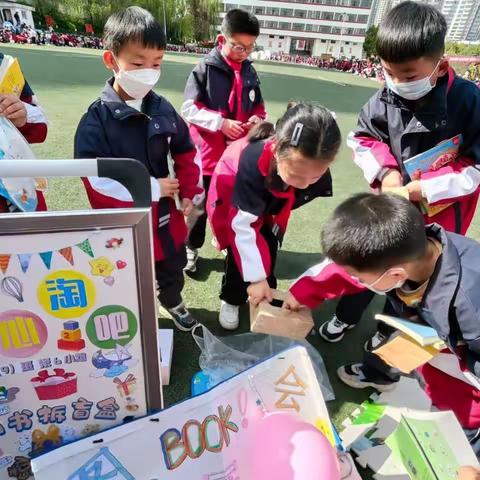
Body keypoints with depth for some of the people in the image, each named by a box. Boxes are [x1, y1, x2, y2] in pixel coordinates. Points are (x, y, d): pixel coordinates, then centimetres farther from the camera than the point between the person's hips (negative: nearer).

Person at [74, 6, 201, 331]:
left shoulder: (163, 109, -4)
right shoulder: (97, 118, -18)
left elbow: (185, 152, 8)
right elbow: (96, 179, -24)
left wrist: (189, 193, 0)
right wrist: (151, 188, -22)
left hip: (165, 213, 5)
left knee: (173, 264, 26)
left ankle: (173, 302, 55)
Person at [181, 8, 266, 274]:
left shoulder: (250, 72, 7)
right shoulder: (205, 68, -8)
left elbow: (258, 106, 15)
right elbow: (189, 108, -11)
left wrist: (256, 119, -8)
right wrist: (222, 123, -22)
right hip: (208, 152, -4)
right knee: (199, 205, 9)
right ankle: (191, 248, 30)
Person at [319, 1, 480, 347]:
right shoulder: (384, 101, -13)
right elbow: (362, 138, 2)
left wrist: (426, 188, -26)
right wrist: (385, 172, -15)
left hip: (441, 209, -2)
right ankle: (346, 316, 39)